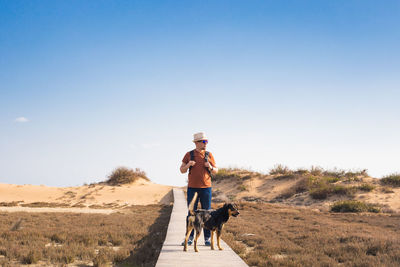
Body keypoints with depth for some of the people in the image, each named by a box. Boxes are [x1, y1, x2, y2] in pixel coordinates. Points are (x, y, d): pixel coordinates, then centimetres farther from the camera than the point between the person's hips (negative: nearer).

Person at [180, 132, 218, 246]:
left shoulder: (209, 155, 6)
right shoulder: (189, 154, 4)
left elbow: (216, 171, 10)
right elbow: (182, 170, 7)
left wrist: (210, 167, -12)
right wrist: (188, 165, -14)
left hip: (206, 188, 1)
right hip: (192, 188, 0)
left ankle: (207, 238, 7)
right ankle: (189, 238, 8)